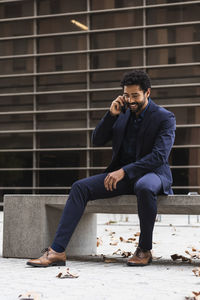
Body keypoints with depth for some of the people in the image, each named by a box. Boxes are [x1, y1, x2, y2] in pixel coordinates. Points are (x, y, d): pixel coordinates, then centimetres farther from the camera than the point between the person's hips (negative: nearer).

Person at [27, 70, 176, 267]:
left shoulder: (165, 118, -7)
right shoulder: (122, 114, 10)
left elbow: (159, 156, -18)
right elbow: (97, 140, 6)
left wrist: (124, 171, -25)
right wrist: (111, 115, -9)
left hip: (151, 173, -5)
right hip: (121, 174, 5)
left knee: (144, 187, -42)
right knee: (80, 187, -16)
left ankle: (145, 249, -23)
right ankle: (57, 251, -23)